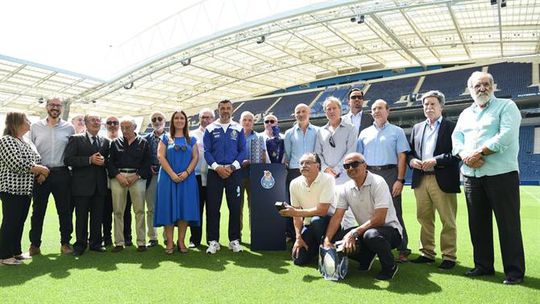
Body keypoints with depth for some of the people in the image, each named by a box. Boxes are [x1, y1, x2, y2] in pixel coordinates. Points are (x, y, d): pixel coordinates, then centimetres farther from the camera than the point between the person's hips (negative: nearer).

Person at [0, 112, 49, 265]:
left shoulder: (24, 142, 16)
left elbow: (35, 159, 17)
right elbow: (17, 164, -20)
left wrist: (40, 172, -4)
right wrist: (40, 169, -13)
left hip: (25, 189, 8)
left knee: (20, 221, 13)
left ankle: (16, 251, 23)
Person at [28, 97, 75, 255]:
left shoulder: (69, 128, 4)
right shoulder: (35, 127, 6)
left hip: (62, 174, 0)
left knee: (65, 210, 5)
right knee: (38, 211, 6)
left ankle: (65, 242, 16)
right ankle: (34, 245, 17)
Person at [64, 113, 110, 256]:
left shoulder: (105, 141, 13)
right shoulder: (76, 139, 1)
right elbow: (68, 159, -9)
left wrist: (103, 161, -7)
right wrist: (89, 160, -17)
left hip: (99, 185, 4)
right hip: (82, 184, -3)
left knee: (97, 216, 9)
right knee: (81, 216, 4)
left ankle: (95, 243, 20)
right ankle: (80, 244, 16)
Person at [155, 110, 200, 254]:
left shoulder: (191, 139, 12)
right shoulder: (165, 138, 8)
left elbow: (195, 157, 4)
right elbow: (160, 157, -2)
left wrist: (186, 172, -12)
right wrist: (172, 174, -13)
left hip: (187, 178, 1)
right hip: (168, 178, -1)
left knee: (185, 209, -1)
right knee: (168, 208, -2)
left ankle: (181, 241, 8)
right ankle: (169, 242, 4)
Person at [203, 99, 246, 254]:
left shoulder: (238, 129, 8)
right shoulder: (210, 129, 7)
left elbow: (243, 151, 3)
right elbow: (207, 151, 1)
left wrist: (231, 167, -10)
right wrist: (217, 167, -12)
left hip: (233, 172, 0)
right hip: (215, 172, 0)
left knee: (235, 207, 3)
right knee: (212, 207, 1)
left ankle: (234, 240, 13)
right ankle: (213, 241, 10)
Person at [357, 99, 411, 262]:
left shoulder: (397, 131, 7)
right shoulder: (365, 133, 16)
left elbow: (402, 157, 0)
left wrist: (400, 180, -9)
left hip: (389, 173, -3)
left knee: (394, 212, -3)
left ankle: (402, 248, 5)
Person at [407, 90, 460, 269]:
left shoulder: (451, 127, 0)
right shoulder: (417, 128, 16)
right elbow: (409, 151, 17)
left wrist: (436, 160, -17)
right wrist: (411, 160, -4)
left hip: (443, 180, -5)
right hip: (421, 179, 5)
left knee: (448, 221, 3)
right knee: (424, 219, 11)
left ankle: (449, 256, 14)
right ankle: (427, 253, 22)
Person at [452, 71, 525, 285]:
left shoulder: (506, 106, 2)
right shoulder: (465, 114, 19)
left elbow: (506, 135, -13)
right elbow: (456, 138, 9)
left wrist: (479, 153, -14)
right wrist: (465, 156, -10)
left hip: (501, 173, -5)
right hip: (471, 175, 6)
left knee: (508, 223, -1)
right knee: (478, 223, 11)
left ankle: (514, 271, 9)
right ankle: (483, 265, 22)